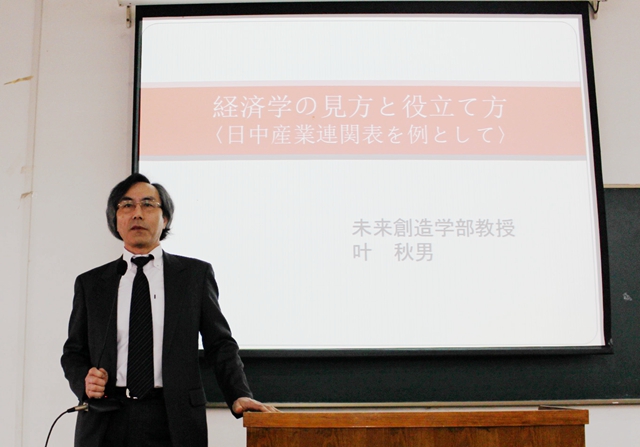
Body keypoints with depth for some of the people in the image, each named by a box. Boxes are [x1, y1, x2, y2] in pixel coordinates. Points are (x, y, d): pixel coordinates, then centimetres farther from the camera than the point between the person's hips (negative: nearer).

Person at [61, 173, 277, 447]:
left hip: (173, 423, -1)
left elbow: (220, 344, 5)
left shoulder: (196, 274, 7)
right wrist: (84, 381, -5)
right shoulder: (90, 283, 12)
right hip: (105, 424, 2)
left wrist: (239, 395, -9)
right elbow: (73, 352, 16)